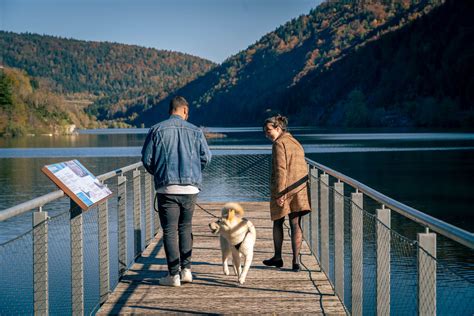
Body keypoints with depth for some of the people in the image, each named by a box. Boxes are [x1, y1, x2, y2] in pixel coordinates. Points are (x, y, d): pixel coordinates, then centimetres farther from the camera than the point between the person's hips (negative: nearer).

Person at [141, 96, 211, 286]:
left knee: (170, 230, 3)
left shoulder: (156, 130, -1)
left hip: (167, 187, -2)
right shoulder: (195, 131, 3)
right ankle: (186, 269, 13)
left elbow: (146, 158, -1)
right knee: (185, 227, 17)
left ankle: (174, 275, 1)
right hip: (190, 187, 2)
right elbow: (206, 158, 2)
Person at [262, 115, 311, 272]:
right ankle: (295, 261, -2)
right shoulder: (296, 143, 16)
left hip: (283, 189, -6)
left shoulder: (279, 144, -10)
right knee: (296, 225, 3)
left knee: (278, 222, 12)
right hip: (300, 188, 6)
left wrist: (280, 193, -19)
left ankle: (277, 257, 21)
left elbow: (280, 170, -18)